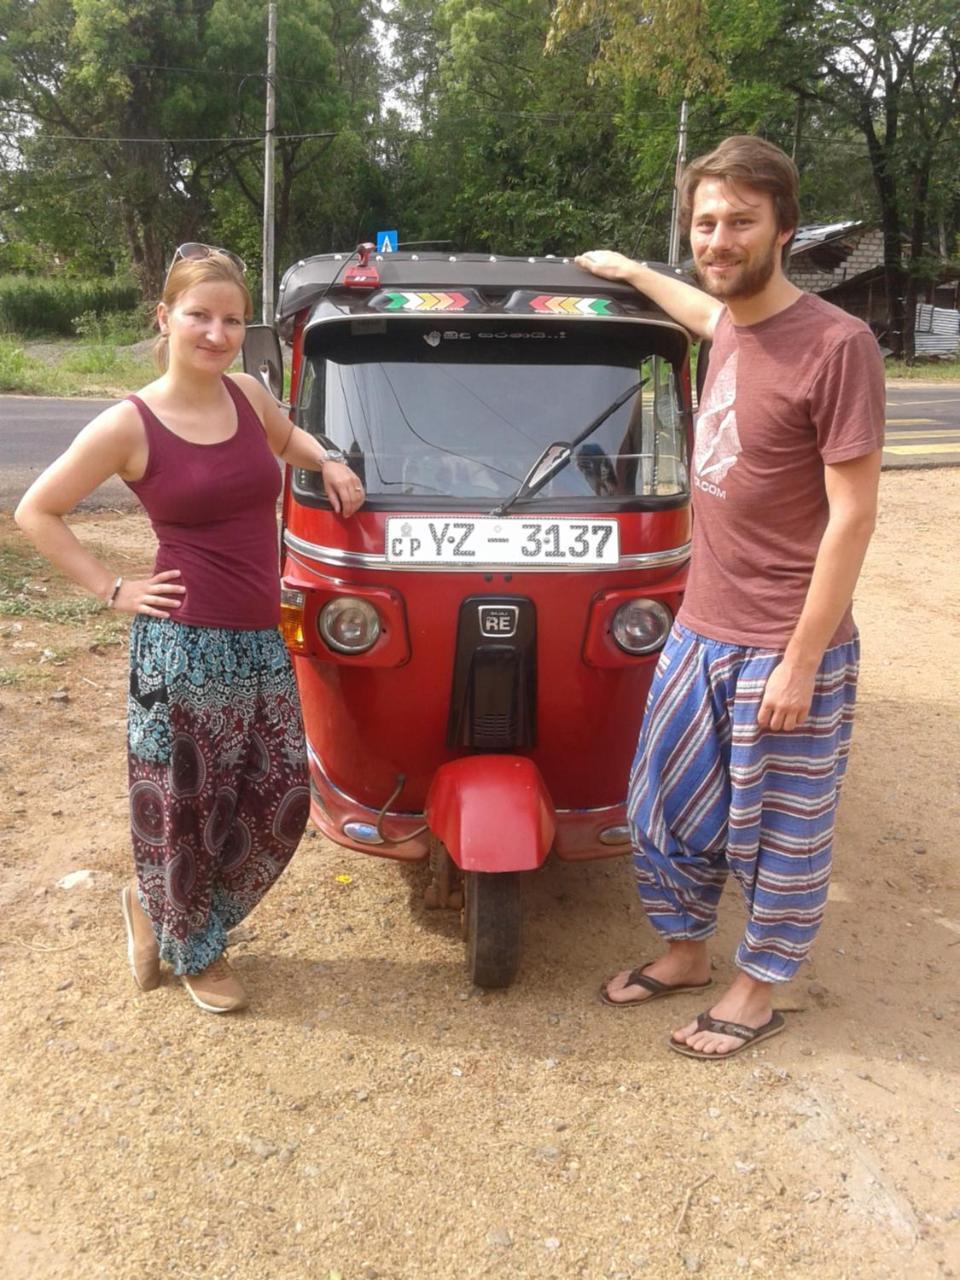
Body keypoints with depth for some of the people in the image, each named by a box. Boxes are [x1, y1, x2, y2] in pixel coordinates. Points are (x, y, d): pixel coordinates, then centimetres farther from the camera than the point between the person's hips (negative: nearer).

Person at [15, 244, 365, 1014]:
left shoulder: (248, 395, 4)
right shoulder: (129, 426, -10)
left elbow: (287, 439, 28)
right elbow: (36, 513, -1)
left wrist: (329, 464, 9)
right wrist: (113, 590, -5)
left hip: (263, 643, 6)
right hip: (181, 646, -6)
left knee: (280, 804, 13)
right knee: (185, 807, 7)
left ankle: (161, 911, 37)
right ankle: (193, 951, 35)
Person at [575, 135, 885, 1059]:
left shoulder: (835, 345, -17)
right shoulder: (729, 331, 6)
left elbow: (852, 514, -17)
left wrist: (800, 661, -18)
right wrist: (632, 274, 43)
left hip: (786, 648, -7)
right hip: (698, 632, 8)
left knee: (779, 835, 10)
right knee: (665, 810, 18)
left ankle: (756, 992, 31)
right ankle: (682, 951, 39)